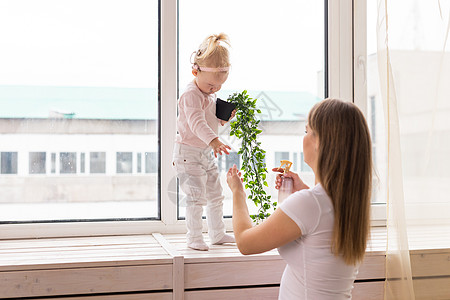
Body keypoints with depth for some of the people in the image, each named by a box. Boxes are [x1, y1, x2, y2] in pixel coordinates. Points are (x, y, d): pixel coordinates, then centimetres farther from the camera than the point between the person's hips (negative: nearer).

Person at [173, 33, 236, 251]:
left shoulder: (211, 94, 9)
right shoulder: (191, 95, -20)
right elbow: (196, 121, -35)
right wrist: (212, 140, -49)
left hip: (207, 152, 9)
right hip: (188, 152, -9)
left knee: (215, 195, 14)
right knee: (196, 196, -12)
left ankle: (217, 234, 26)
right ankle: (194, 238, 2)